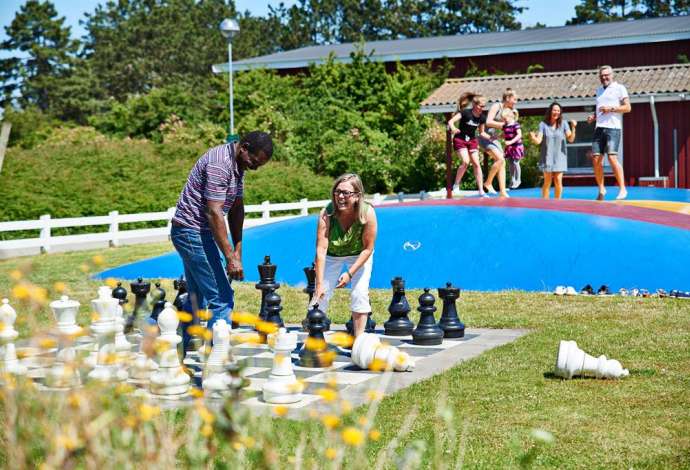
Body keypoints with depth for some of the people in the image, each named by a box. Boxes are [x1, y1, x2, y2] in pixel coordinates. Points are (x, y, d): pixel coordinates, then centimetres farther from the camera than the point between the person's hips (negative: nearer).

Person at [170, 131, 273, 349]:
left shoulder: (238, 165, 9)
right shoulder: (219, 164, -22)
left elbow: (237, 208, 11)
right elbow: (214, 213, -26)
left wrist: (237, 250, 5)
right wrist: (230, 257, -26)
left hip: (190, 233, 11)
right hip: (193, 231, -11)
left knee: (196, 297, 16)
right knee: (221, 298, -11)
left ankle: (186, 353, 24)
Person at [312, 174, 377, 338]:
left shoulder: (368, 213, -34)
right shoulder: (326, 214, -35)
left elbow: (368, 248, -22)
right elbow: (321, 250, -36)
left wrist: (350, 273, -25)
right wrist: (319, 284, -38)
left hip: (359, 255, 0)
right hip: (332, 255, 0)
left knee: (360, 294, -9)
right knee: (321, 294, -5)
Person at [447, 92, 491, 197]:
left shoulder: (482, 117, -4)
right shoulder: (465, 112, -19)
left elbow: (481, 132, 9)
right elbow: (451, 121, -25)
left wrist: (490, 137, -9)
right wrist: (453, 128, -47)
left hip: (472, 140, 5)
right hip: (460, 140, -5)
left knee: (476, 164, -2)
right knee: (466, 162, -22)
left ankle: (481, 191, 1)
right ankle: (456, 185, -4)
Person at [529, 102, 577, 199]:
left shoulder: (563, 124, 1)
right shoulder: (543, 124, 0)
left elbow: (571, 139, -5)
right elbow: (538, 141, -6)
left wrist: (573, 128, -21)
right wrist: (533, 137, -27)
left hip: (559, 157, 0)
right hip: (547, 157, 0)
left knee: (558, 181, -7)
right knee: (547, 182, -3)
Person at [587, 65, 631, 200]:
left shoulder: (619, 88, 4)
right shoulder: (599, 90, 23)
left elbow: (627, 107, -3)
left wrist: (611, 109, -14)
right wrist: (593, 116, 11)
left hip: (613, 128, -6)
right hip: (599, 128, 6)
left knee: (612, 157, -17)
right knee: (596, 159, -1)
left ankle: (622, 189, -13)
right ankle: (601, 189, 10)